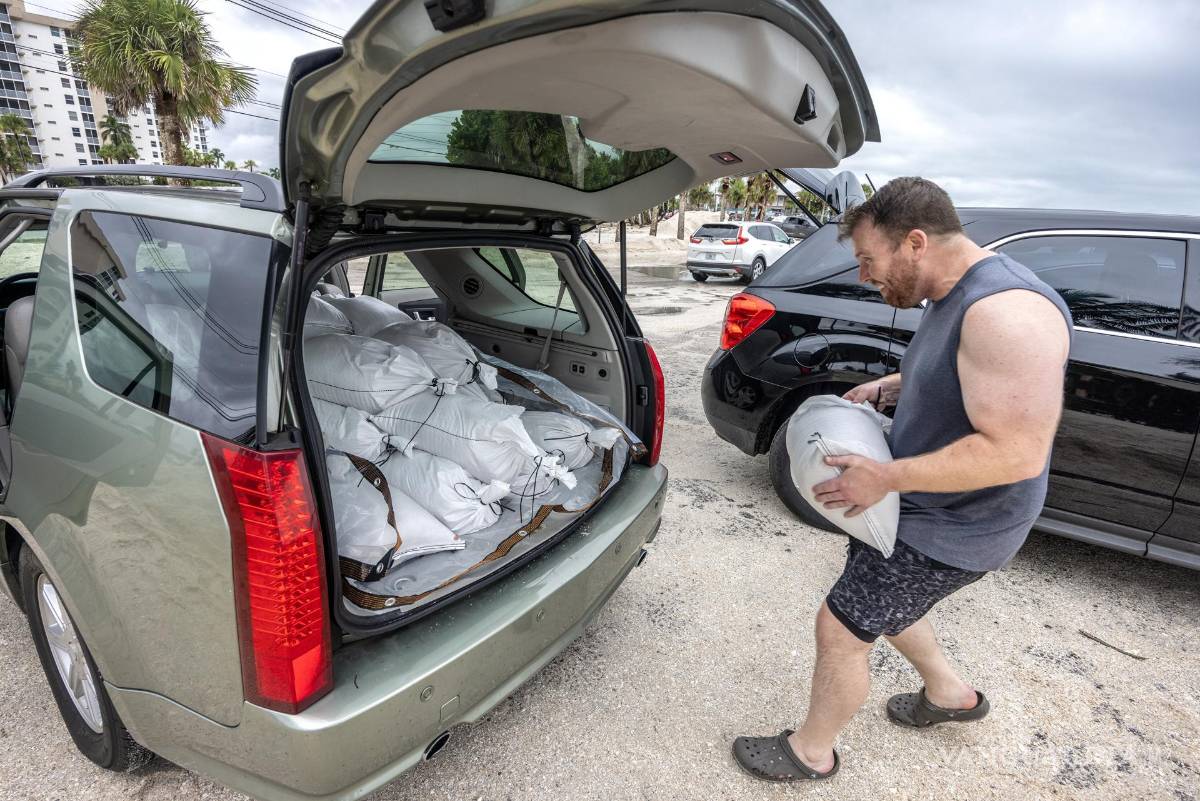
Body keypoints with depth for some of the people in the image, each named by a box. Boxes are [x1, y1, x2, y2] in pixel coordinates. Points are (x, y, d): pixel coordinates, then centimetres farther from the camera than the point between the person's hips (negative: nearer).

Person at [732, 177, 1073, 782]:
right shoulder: (952, 295, 2)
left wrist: (883, 477, -28)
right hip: (917, 504, 10)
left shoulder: (1006, 311, -30)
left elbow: (1017, 453, -33)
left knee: (839, 630, 1)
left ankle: (811, 752, 27)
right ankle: (949, 693, 49)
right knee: (873, 597, 27)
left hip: (948, 529, -10)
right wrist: (888, 387, 1)